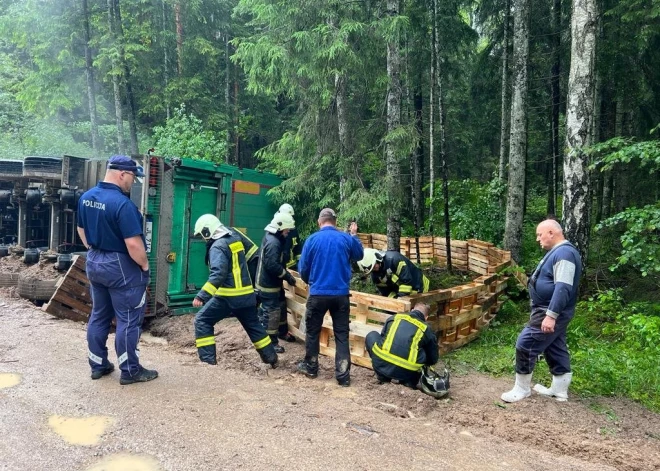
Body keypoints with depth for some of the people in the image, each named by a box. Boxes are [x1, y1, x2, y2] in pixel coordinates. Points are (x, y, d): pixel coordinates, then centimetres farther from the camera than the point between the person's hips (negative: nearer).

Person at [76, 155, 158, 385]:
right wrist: (145, 265, -10)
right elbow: (133, 243, -26)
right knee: (128, 320, 2)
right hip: (121, 266, -8)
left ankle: (98, 365, 28)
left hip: (94, 263, 9)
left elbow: (82, 230, 16)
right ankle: (130, 371, 11)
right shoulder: (122, 203, -25)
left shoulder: (85, 197, 3)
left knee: (99, 316, 18)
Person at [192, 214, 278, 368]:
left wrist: (201, 296, -28)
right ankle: (272, 358, 27)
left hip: (228, 296, -8)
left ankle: (208, 360, 1)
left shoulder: (217, 247, -15)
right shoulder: (236, 237, 7)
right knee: (253, 325, 21)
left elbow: (218, 275, -26)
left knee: (202, 321, 5)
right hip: (246, 293, 8)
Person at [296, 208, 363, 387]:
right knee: (342, 334, 7)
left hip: (318, 293, -1)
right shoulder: (347, 239, 0)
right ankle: (343, 375, 5)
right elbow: (359, 255, 21)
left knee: (313, 331, 17)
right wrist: (354, 235, 31)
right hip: (341, 294, 1)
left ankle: (310, 367, 29)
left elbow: (303, 268, 2)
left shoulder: (312, 239, -4)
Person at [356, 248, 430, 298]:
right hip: (401, 292, 7)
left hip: (418, 288, -7)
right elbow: (386, 292, -1)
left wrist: (401, 297, -29)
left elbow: (407, 280, -31)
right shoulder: (375, 275, -6)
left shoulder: (394, 258, -31)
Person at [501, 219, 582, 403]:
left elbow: (563, 288, -29)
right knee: (555, 349, 17)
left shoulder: (564, 253, -21)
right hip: (552, 312, 11)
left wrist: (550, 315, -32)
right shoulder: (558, 252, 14)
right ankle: (559, 390, 28)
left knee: (525, 345, -7)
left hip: (550, 312, -11)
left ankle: (522, 389, 5)